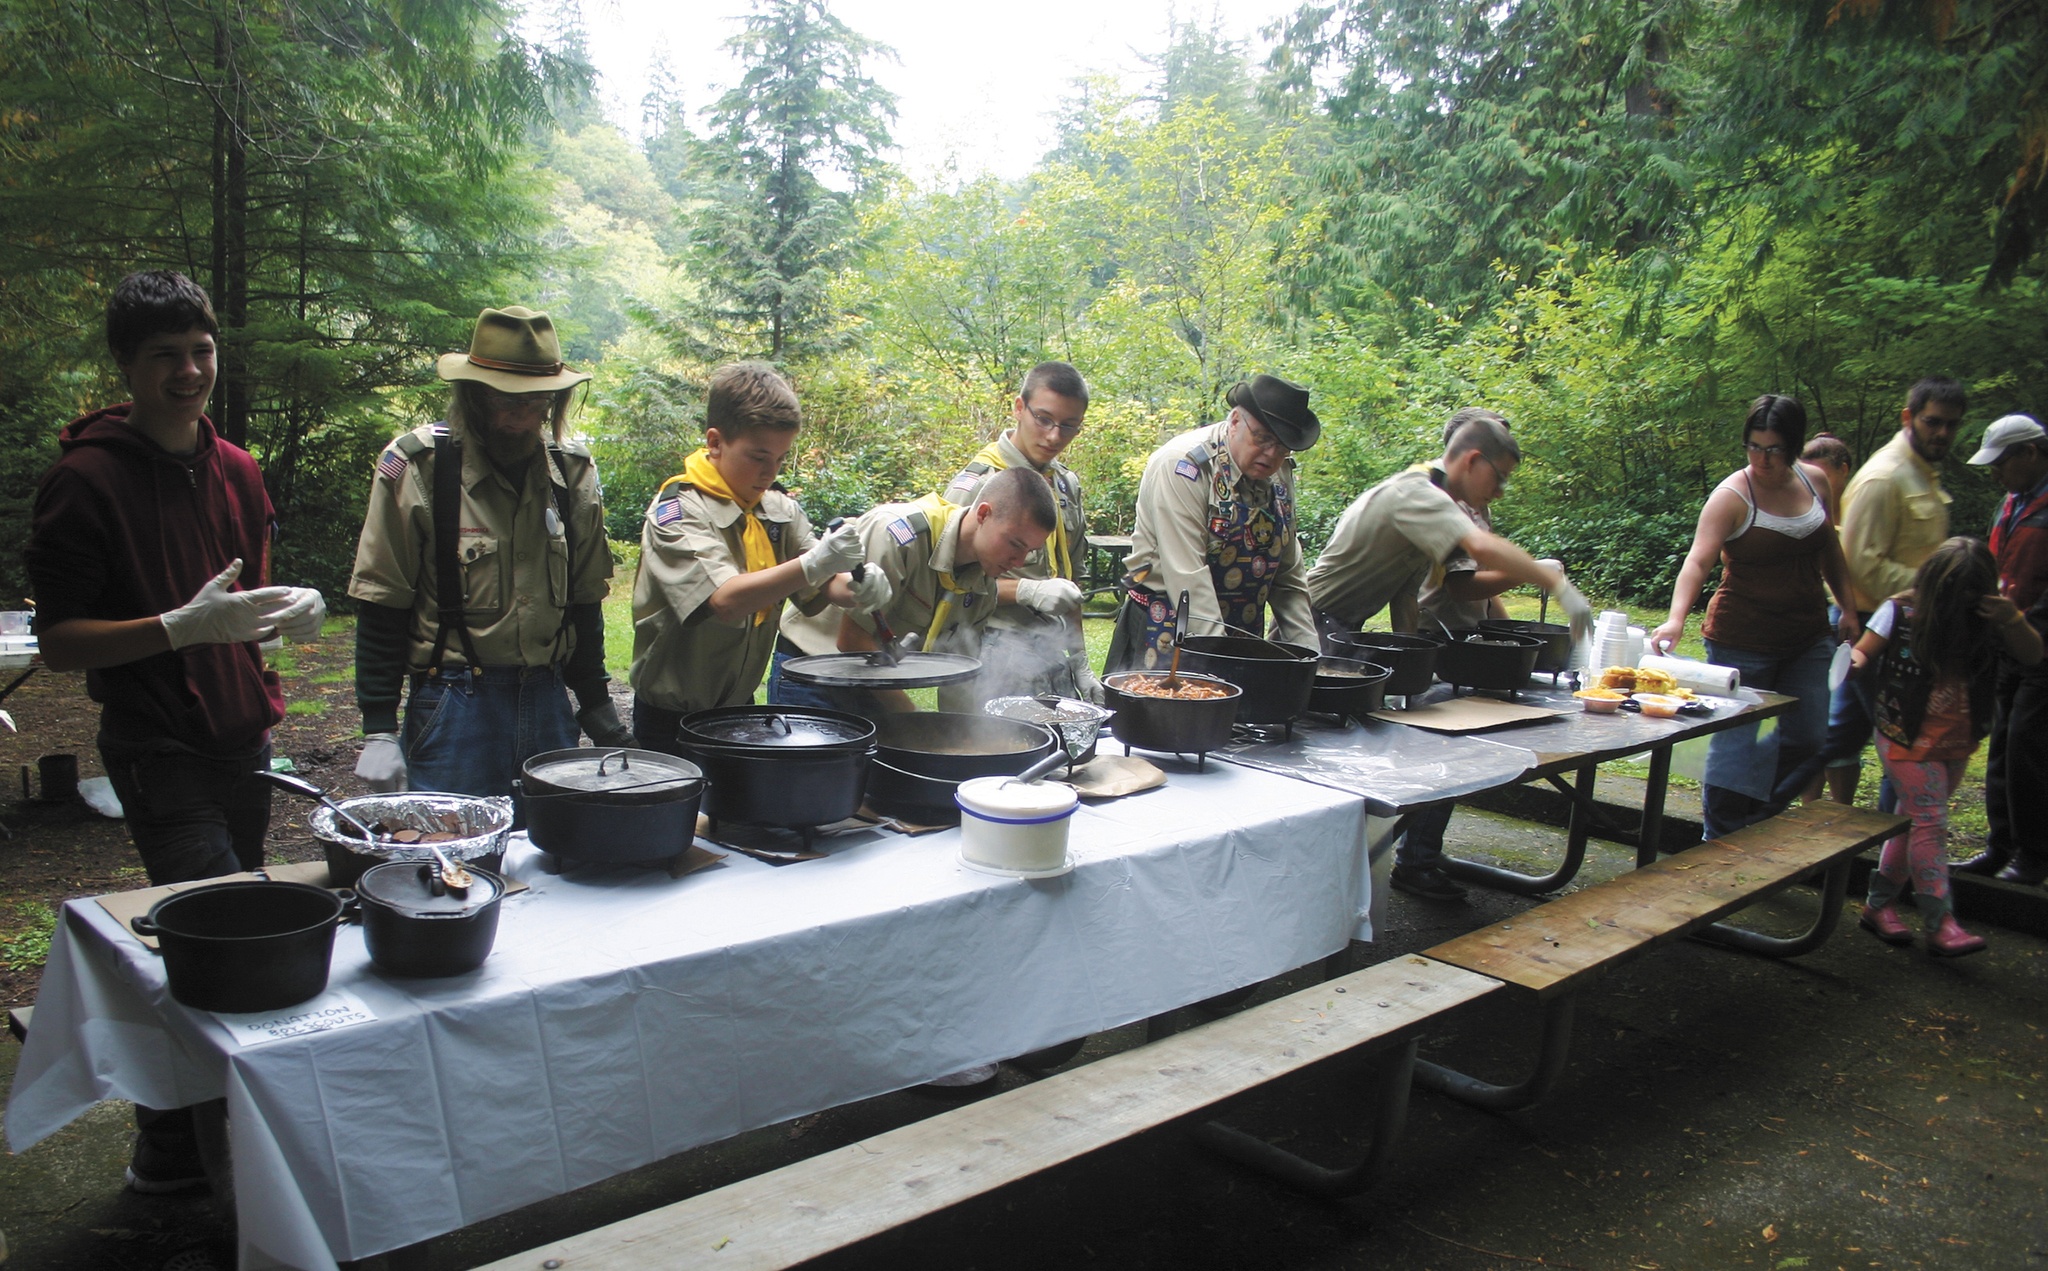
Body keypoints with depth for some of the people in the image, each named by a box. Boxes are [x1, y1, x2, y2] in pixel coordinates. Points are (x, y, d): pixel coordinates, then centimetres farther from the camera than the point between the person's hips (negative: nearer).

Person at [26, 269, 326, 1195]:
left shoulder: (236, 471, 10)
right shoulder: (85, 480, -11)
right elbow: (59, 643, -13)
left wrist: (285, 612, 0)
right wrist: (183, 626, -26)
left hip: (241, 738, 7)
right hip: (159, 752, -7)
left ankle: (183, 1133, 29)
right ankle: (168, 1148, 7)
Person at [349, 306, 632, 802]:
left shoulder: (574, 473, 6)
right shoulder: (415, 466, -6)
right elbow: (380, 609, -4)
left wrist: (598, 708, 14)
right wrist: (379, 731, -8)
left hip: (549, 702, 4)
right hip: (452, 703, -3)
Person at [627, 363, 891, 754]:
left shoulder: (777, 507, 3)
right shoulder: (680, 510, -17)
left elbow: (821, 586, 2)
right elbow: (725, 600, -31)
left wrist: (859, 588, -21)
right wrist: (812, 565, -41)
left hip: (740, 708, 6)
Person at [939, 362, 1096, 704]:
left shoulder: (1067, 484, 13)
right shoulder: (977, 483, -10)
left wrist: (1080, 663, 19)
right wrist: (1027, 591, -21)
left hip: (1057, 653, 7)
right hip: (1001, 656, -6)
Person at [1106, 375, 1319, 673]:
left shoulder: (1280, 475, 5)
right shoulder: (1184, 467, -16)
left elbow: (1288, 576, 12)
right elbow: (1187, 576, -24)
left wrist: (1307, 650, 3)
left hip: (1242, 634, 6)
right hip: (1168, 633, -6)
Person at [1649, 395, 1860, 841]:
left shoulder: (1815, 480, 3)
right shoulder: (1732, 495, -14)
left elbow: (1829, 549, 18)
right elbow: (1698, 560, -27)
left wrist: (1847, 608, 15)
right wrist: (1676, 619, -42)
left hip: (1808, 638, 6)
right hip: (1744, 641, -6)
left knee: (1808, 738, 8)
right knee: (1736, 739, -2)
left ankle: (1755, 809, 31)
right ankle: (1720, 839, 13)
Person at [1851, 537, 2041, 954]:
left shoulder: (1986, 623, -2)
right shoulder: (1901, 612, -9)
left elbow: (2032, 656, -3)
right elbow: (1864, 653, -7)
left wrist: (2013, 620, -21)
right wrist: (1853, 664, -30)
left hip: (1957, 743, 4)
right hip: (1908, 737, -4)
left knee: (1915, 821, 11)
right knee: (1929, 821, -9)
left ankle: (1880, 904, 22)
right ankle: (1940, 923, -7)